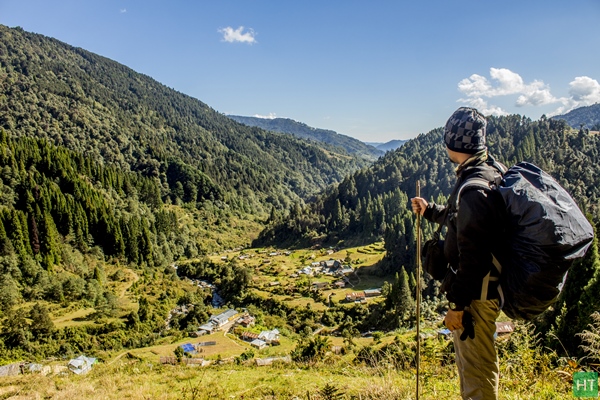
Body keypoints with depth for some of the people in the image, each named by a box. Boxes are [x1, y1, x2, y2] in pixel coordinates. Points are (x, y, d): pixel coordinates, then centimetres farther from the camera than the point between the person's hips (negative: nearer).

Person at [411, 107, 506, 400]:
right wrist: (429, 210, 29)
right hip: (482, 285, 10)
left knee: (477, 367, 7)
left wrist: (458, 304, -20)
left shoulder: (474, 188, -28)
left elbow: (472, 255, -27)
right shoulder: (492, 170, 5)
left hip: (476, 292, -10)